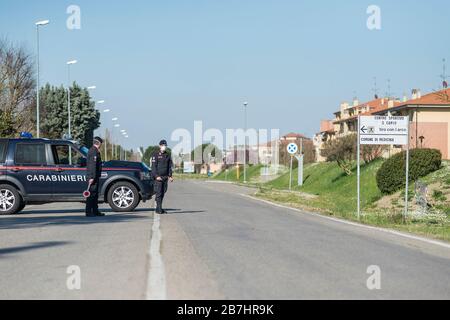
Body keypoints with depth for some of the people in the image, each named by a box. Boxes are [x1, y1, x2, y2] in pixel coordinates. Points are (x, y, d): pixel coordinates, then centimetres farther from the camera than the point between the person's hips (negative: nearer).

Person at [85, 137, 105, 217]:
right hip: (93, 177, -11)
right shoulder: (94, 151, -15)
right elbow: (92, 165, -21)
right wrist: (92, 177, -25)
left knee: (95, 195, 14)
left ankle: (95, 211, 20)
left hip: (95, 177, 11)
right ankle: (89, 212, -8)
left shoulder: (93, 150, 18)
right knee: (91, 194, -9)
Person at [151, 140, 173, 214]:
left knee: (163, 193, 6)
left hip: (165, 177, 5)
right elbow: (153, 167, -7)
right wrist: (156, 176, -17)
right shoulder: (156, 155, -2)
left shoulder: (168, 155, 14)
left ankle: (158, 209, 12)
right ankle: (159, 209, -10)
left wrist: (170, 176, 5)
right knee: (158, 193, -9)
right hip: (158, 177, -5)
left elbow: (169, 167, 16)